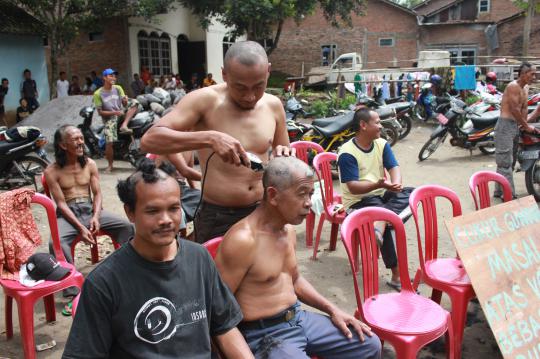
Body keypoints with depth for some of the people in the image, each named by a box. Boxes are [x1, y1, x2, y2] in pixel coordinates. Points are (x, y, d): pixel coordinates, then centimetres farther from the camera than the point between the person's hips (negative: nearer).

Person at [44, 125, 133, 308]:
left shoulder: (90, 164, 7)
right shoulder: (52, 171, -3)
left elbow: (97, 194, 6)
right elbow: (61, 203, -8)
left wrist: (95, 217, -14)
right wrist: (80, 227, -19)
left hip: (90, 209, 3)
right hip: (67, 213, -3)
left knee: (127, 226, -17)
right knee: (56, 243, -34)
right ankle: (73, 292, -28)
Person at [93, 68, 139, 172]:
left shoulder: (118, 88, 5)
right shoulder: (98, 94, -6)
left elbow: (124, 103, 3)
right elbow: (100, 112, -6)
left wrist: (125, 101, -23)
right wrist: (115, 112, -19)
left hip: (121, 114, 4)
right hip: (109, 118, -4)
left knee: (134, 102, -18)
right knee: (109, 142, -20)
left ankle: (124, 126, -23)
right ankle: (110, 165, 1)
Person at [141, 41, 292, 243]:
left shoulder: (273, 105, 0)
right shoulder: (205, 100, -13)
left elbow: (284, 154, 16)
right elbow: (149, 140, -24)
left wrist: (283, 159, -9)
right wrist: (209, 138, -35)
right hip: (217, 218, -4)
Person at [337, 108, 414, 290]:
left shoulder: (382, 144, 6)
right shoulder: (347, 153, -16)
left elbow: (394, 167, -4)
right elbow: (352, 187, -21)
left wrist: (396, 183, -28)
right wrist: (378, 184, -37)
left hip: (381, 194, 7)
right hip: (358, 200, -7)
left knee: (411, 192, -16)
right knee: (381, 212, -32)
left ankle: (379, 226, -36)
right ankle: (397, 275, -27)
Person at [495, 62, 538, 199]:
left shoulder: (524, 90, 16)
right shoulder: (513, 86, -13)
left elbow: (523, 109, 10)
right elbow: (514, 109, -17)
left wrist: (524, 125, -5)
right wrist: (526, 126, -10)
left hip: (515, 126, 10)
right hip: (505, 125, -10)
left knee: (511, 160, 13)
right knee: (505, 161, -8)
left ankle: (499, 191, 21)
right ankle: (509, 194, -7)